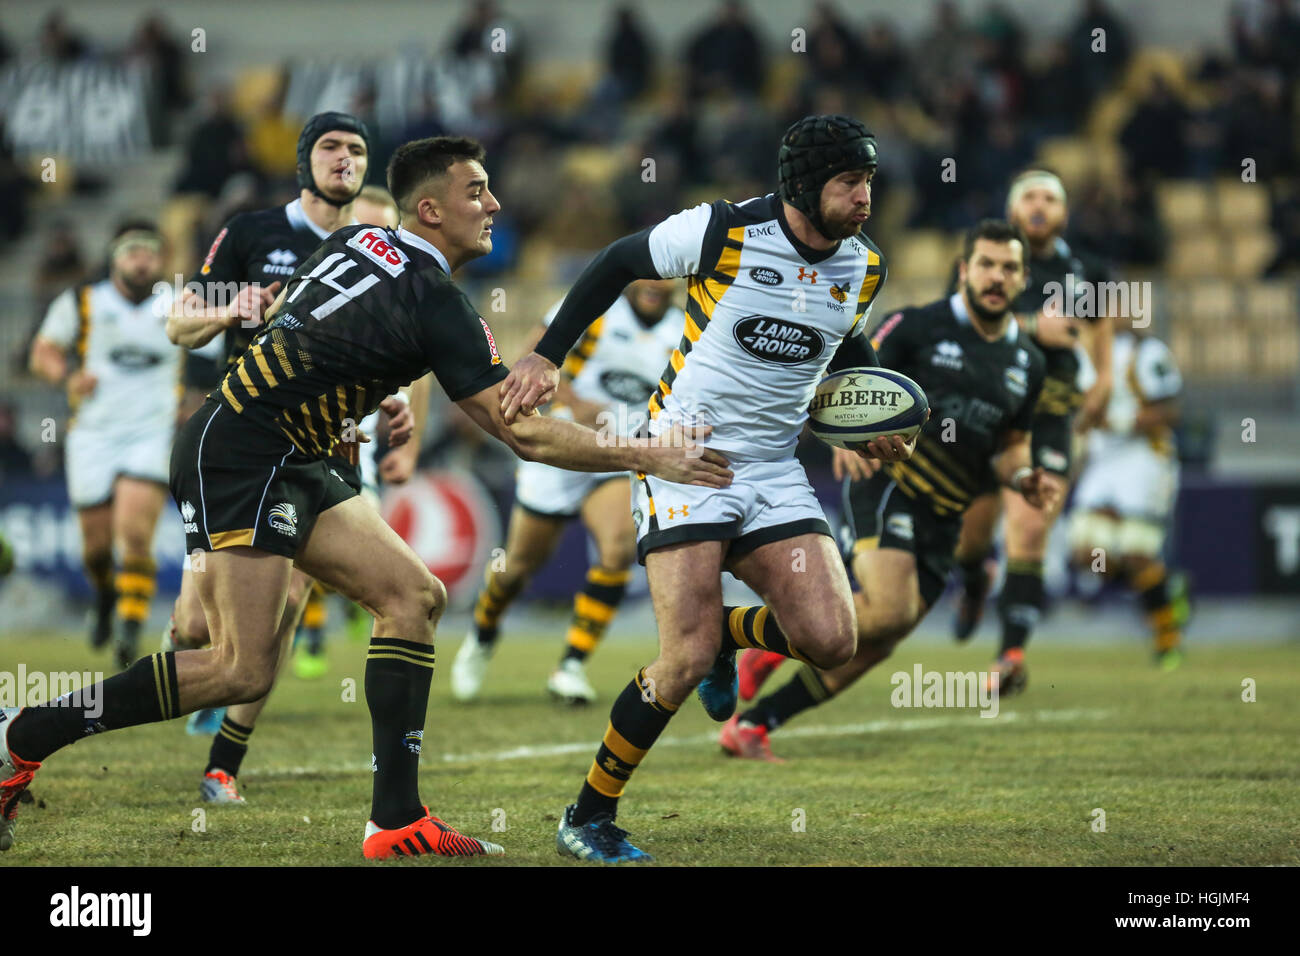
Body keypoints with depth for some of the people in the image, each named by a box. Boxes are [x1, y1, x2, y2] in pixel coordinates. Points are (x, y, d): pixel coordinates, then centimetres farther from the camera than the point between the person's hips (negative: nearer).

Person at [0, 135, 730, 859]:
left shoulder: (357, 242, 9)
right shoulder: (436, 302, -15)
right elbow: (522, 433, -15)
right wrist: (648, 458, -10)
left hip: (290, 467, 10)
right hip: (238, 460, -10)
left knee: (415, 596, 4)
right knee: (244, 671, -15)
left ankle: (397, 821, 0)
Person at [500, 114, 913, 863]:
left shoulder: (864, 267, 2)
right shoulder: (722, 232, -14)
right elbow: (618, 264, 0)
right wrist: (547, 356, -5)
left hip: (773, 466, 5)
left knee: (830, 641, -13)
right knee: (688, 658, -17)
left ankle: (725, 633, 21)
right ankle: (588, 818, 1)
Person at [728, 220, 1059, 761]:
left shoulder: (1027, 363, 13)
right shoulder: (917, 328, -3)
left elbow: (1011, 443, 25)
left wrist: (1023, 478, 3)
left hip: (942, 518, 6)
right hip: (886, 487, -6)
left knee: (871, 647, 0)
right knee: (888, 610, -28)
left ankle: (749, 726, 10)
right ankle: (768, 628, -5)